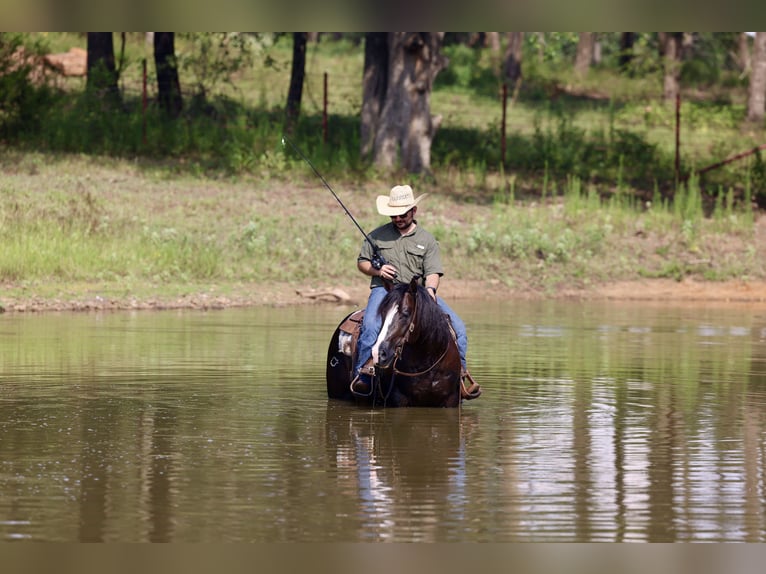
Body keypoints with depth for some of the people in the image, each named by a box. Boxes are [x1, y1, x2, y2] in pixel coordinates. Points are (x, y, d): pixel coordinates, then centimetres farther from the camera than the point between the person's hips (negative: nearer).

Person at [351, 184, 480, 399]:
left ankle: (459, 373, -2)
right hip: (384, 290, -2)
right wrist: (377, 270, -7)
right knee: (371, 325, -34)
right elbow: (361, 262, 16)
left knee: (457, 326, -12)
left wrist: (430, 289, -21)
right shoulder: (377, 236, 12)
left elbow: (433, 272, 2)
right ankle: (363, 374, -32)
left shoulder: (427, 240, 11)